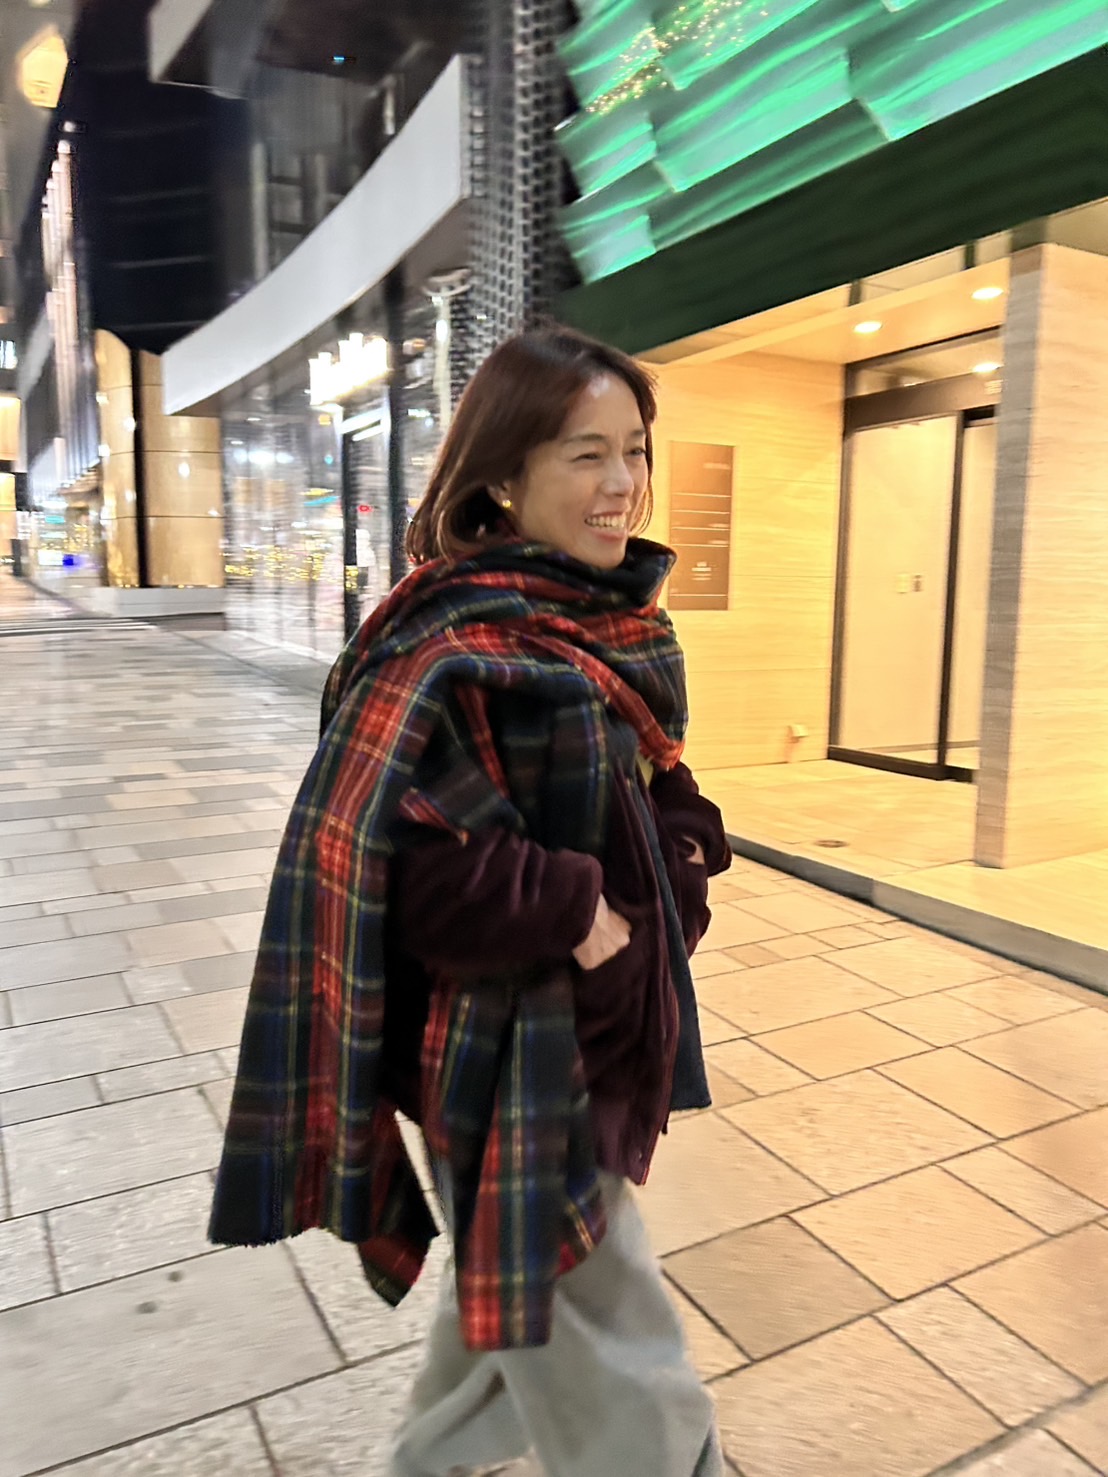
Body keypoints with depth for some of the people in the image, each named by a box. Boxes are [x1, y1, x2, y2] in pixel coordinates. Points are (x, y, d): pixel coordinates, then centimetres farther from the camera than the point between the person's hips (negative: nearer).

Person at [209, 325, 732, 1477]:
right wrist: (571, 916, -21)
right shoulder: (455, 648, -23)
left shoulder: (617, 624, 3)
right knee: (616, 1382, 10)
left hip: (599, 1025, 9)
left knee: (512, 1280, 29)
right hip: (510, 1051, -8)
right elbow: (398, 863, -26)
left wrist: (676, 861, -2)